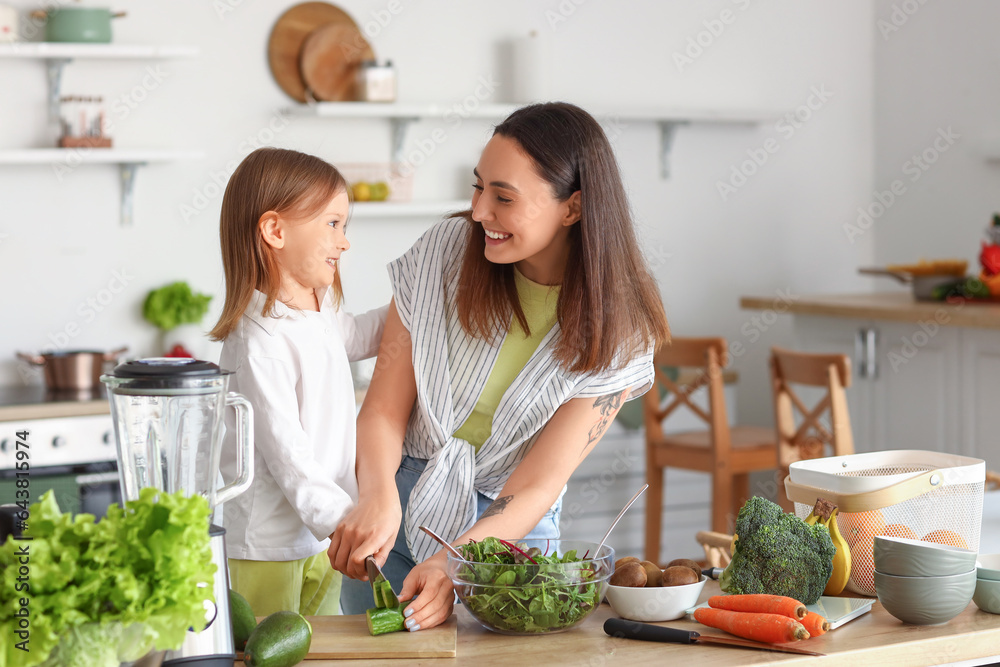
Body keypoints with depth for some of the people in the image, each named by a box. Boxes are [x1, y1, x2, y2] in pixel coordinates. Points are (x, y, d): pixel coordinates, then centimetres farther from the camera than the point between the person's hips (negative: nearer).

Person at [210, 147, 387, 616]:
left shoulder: (320, 307, 6)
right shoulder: (261, 343, -24)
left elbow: (352, 338, 31)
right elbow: (287, 455, -26)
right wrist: (340, 520, -32)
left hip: (323, 538, 9)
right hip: (266, 547, -9)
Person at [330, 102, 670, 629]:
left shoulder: (616, 331, -12)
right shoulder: (444, 251, -10)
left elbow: (537, 486, -16)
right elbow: (383, 410, -8)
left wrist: (452, 565, -32)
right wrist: (378, 496, -29)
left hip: (510, 526, -1)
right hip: (398, 506, 1)